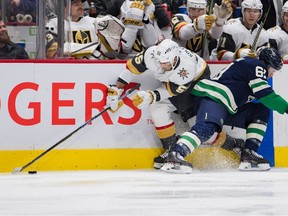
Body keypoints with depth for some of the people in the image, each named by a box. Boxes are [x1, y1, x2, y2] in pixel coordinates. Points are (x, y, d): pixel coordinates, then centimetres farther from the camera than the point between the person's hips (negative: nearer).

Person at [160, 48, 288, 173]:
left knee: (261, 113, 15)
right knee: (208, 127, -36)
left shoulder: (252, 66, 28)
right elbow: (264, 94, -12)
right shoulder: (258, 66, -3)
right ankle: (174, 156, -52)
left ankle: (249, 155, 4)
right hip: (212, 97, -11)